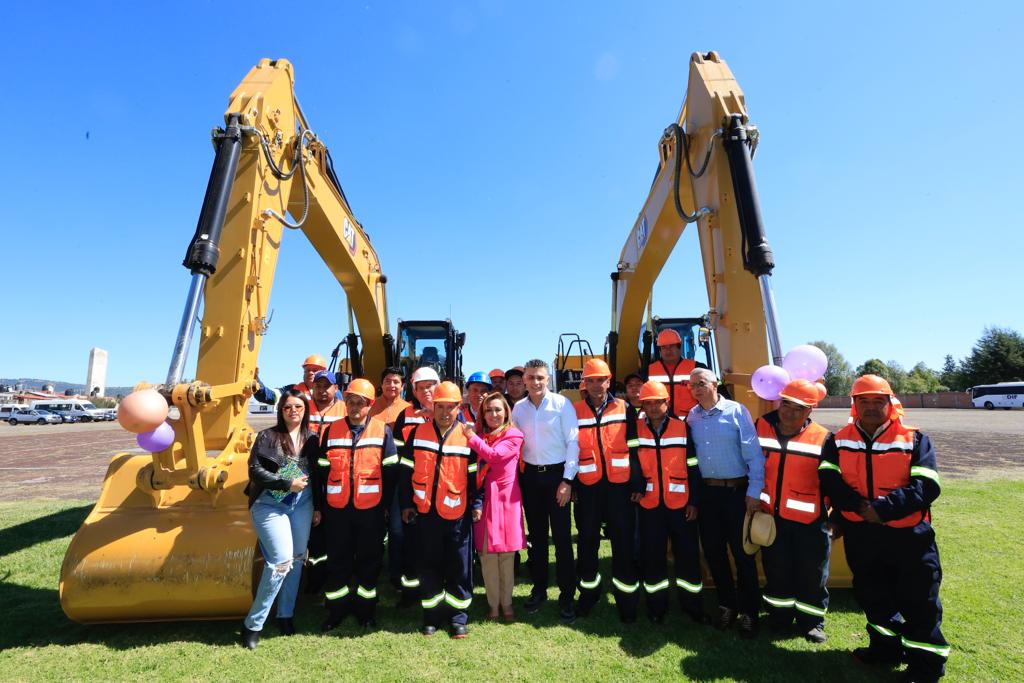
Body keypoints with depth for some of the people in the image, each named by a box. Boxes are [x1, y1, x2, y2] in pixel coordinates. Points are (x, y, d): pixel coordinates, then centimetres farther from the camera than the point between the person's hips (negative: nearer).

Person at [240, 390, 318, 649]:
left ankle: (285, 614, 28)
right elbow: (255, 471, -10)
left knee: (297, 558, 10)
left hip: (302, 504, 4)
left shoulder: (312, 439, 4)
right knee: (282, 560, -11)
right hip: (270, 505, -4)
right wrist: (288, 483, -15)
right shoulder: (267, 436, -5)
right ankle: (252, 624, 7)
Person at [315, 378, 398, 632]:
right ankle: (336, 610, 31)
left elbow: (390, 471, -2)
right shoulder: (332, 430, 3)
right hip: (337, 508, 2)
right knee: (337, 560, 13)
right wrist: (319, 505, 4)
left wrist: (385, 503, -2)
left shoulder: (382, 430, -4)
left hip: (371, 508, -1)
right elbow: (321, 471, 6)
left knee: (369, 560, 11)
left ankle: (365, 610, 30)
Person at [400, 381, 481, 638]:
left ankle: (458, 615, 25)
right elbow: (407, 471, 5)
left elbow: (475, 474, 1)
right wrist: (407, 504, 3)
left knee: (459, 566, 8)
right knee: (428, 565, 12)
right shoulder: (418, 434, 0)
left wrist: (476, 503, -2)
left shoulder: (467, 437, -4)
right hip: (425, 511, 1)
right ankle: (432, 613, 30)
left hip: (457, 513, -1)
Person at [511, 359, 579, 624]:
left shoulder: (562, 404, -8)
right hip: (530, 475, 4)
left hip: (557, 474, -3)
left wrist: (567, 480, -12)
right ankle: (539, 589, 31)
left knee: (562, 537, 2)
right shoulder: (518, 408, 3)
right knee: (536, 535, 15)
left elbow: (572, 441, -9)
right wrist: (516, 475, 3)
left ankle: (567, 596, 18)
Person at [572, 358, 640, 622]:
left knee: (624, 541, 6)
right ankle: (589, 592, 33)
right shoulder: (575, 411, 0)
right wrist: (569, 484, 1)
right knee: (587, 541, 12)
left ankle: (627, 599, 23)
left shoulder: (623, 408, 1)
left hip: (619, 484, 0)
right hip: (588, 486, 1)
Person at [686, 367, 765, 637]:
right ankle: (727, 605, 31)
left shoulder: (736, 411, -8)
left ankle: (748, 612, 23)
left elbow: (754, 453, -10)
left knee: (742, 552, 5)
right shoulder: (691, 417, 4)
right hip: (706, 492, 4)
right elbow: (689, 455, 6)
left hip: (737, 491, -4)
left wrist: (754, 492, -13)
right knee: (713, 551, 12)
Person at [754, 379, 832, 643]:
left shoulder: (822, 438, -11)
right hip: (771, 515, 2)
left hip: (809, 520, -2)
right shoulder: (761, 427, -4)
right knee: (776, 568, 17)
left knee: (811, 572, 12)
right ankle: (779, 614, 36)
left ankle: (811, 621, 33)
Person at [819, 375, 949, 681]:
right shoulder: (838, 441, 0)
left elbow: (927, 486, -15)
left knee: (918, 600, 9)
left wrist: (882, 508, -23)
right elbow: (829, 480, -9)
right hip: (860, 535, 3)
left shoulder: (914, 439, -6)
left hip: (908, 534, -2)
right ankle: (886, 648, 40)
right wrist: (860, 506, -21)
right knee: (872, 595, 19)